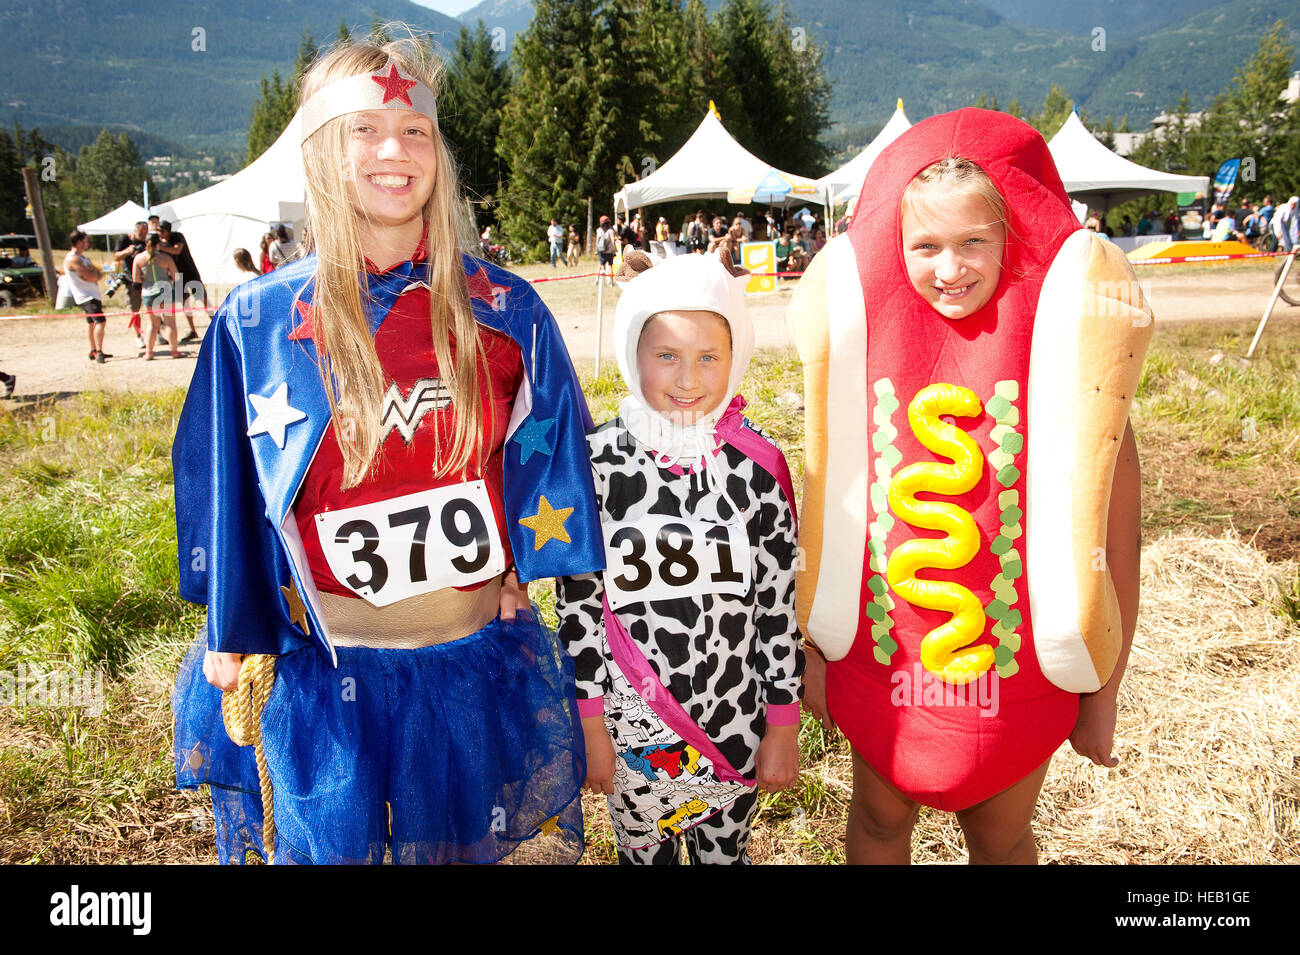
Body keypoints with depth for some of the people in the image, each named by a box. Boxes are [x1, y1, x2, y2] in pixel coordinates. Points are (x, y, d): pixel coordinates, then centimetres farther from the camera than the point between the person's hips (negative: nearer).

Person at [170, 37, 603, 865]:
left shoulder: (504, 310, -4)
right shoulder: (259, 324, -6)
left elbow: (547, 455, 5)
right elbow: (228, 489, 0)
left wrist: (532, 566, 2)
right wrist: (233, 642, 3)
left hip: (485, 660, 1)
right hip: (325, 667, -1)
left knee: (482, 837, 20)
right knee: (335, 840, 17)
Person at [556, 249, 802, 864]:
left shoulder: (758, 464, -10)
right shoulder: (597, 460, -13)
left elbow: (779, 605, -4)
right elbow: (576, 600, -8)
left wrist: (783, 730, 0)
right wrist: (591, 726, -4)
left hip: (736, 725, 1)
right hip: (630, 724, 0)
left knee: (725, 853, 22)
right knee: (642, 854, 21)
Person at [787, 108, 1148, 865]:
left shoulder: (1065, 356, -15)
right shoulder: (865, 340, -9)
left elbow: (1112, 545, -10)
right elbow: (824, 515, -3)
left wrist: (1103, 696, -4)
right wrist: (810, 650, 2)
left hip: (1017, 681, -1)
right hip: (880, 671, 2)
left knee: (1001, 841, 23)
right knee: (878, 821, 24)